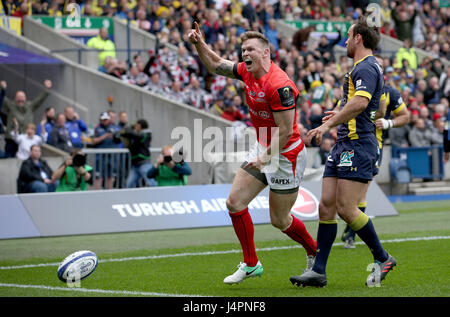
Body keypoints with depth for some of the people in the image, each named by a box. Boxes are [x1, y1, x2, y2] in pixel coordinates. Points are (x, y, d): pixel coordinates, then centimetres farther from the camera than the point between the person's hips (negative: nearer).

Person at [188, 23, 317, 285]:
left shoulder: (279, 85, -26)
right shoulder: (247, 72, 0)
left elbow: (285, 131, -25)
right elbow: (217, 65, 16)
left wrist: (264, 158, -23)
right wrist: (199, 44, 0)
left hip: (286, 154, -8)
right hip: (262, 148, 9)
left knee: (279, 220, 2)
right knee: (235, 202, 2)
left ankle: (315, 252, 29)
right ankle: (251, 265, 13)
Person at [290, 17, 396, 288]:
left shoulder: (366, 67, -11)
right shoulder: (368, 67, 22)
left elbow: (360, 102, -28)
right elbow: (379, 111, 31)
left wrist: (327, 125, -25)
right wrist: (342, 115, 34)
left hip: (359, 146, -10)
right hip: (344, 145, 10)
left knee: (346, 208, -12)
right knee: (327, 206, 3)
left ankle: (382, 258, 4)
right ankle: (319, 271, 2)